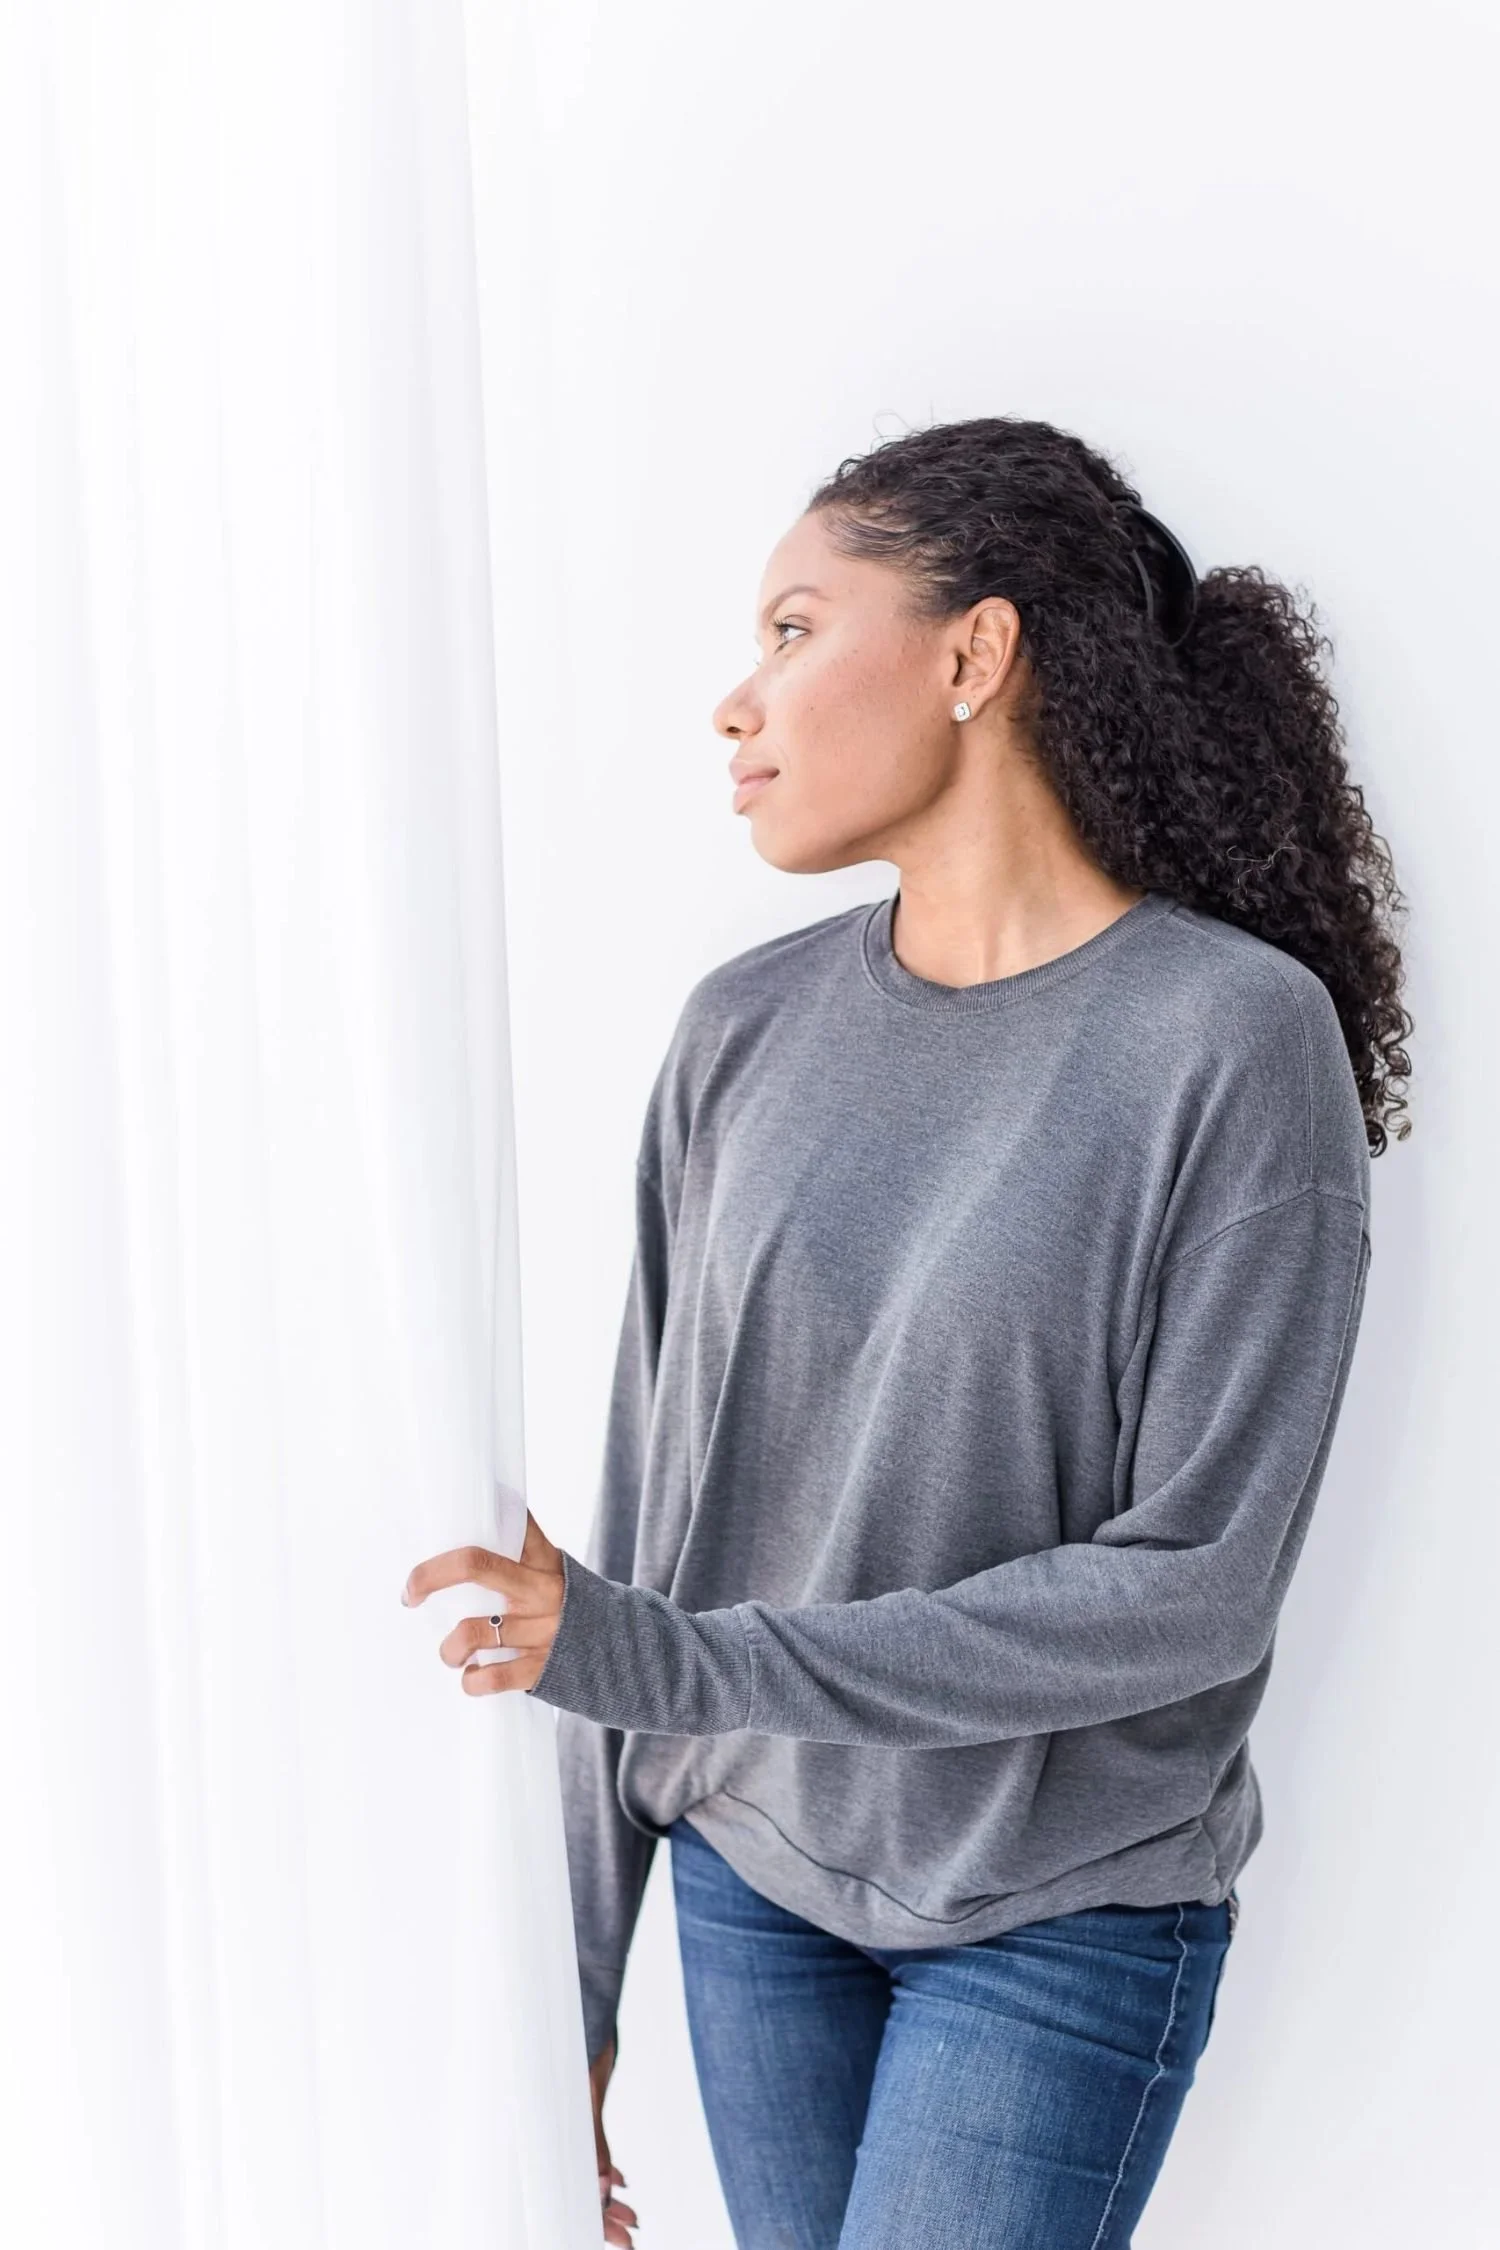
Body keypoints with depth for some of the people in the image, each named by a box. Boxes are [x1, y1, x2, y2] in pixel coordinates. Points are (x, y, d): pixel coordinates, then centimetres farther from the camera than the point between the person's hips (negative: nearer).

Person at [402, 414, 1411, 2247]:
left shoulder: (1239, 1034, -16)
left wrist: (683, 1664, -22)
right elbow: (640, 1517, 0)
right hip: (750, 1884, 4)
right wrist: (572, 1978, 3)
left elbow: (1193, 1589, -19)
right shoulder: (745, 1032, -2)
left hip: (1063, 1922, -4)